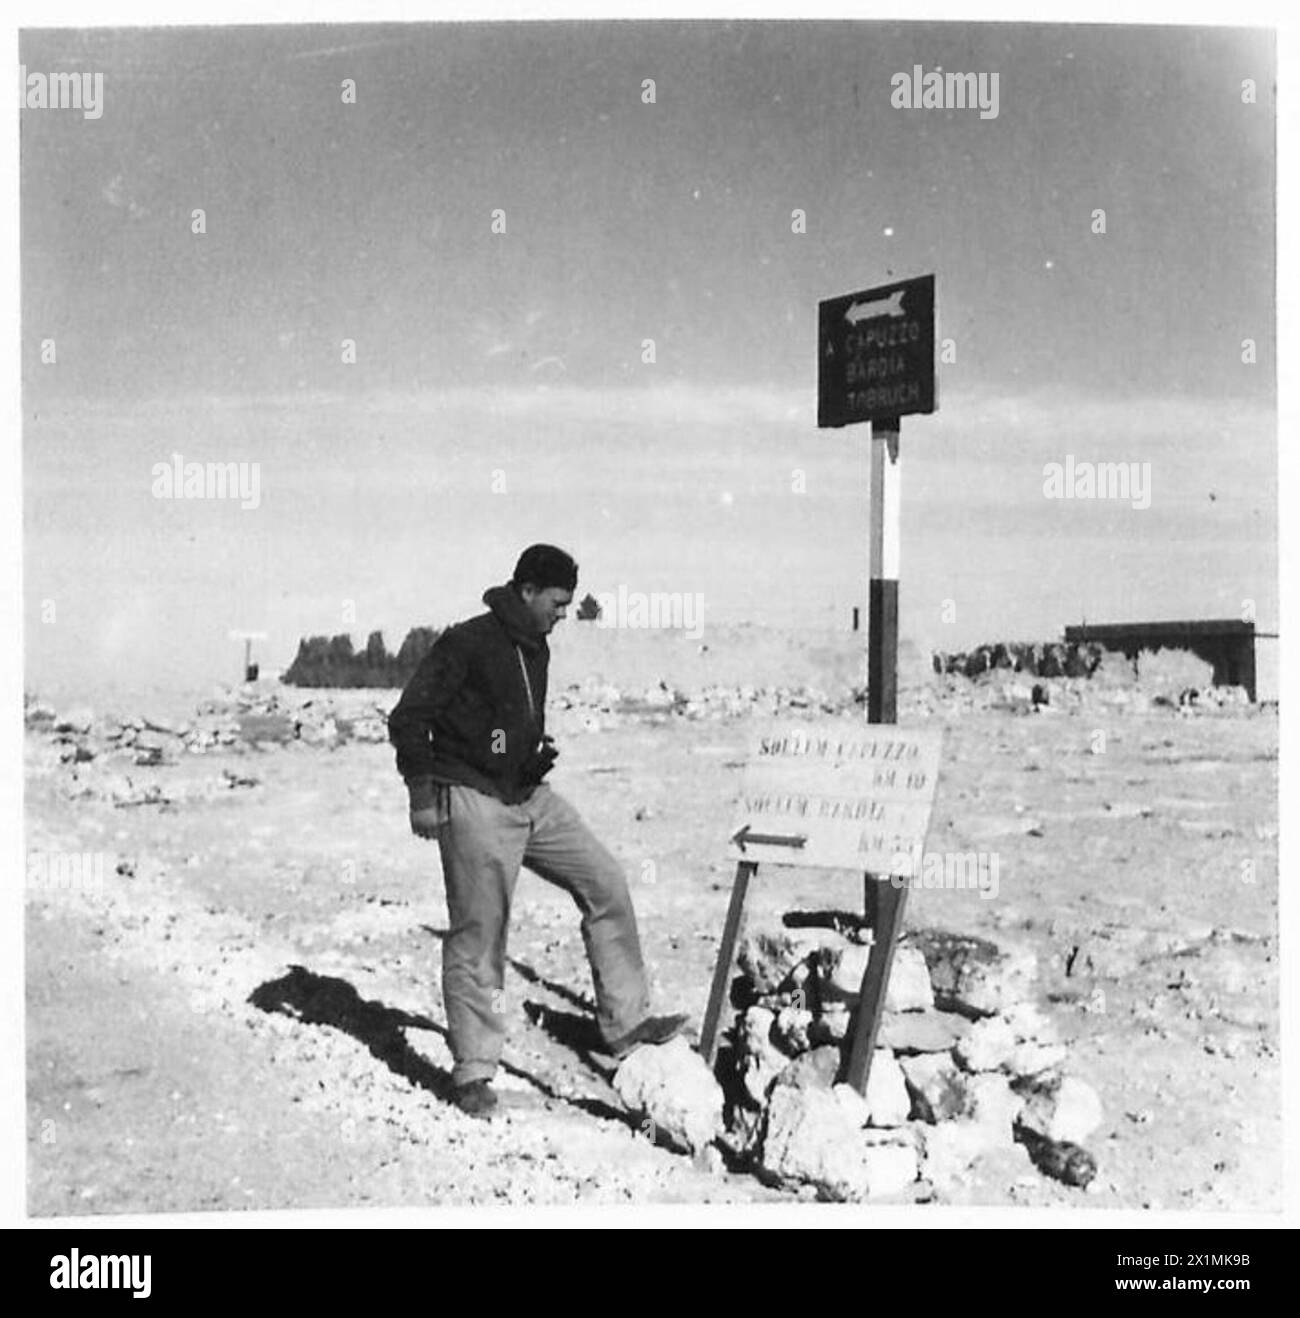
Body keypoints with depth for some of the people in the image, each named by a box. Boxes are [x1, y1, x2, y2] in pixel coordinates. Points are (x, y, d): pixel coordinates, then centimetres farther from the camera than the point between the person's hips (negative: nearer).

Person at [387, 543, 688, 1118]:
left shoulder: (536, 647, 11)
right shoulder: (466, 643, -15)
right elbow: (407, 719, -14)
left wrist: (539, 752, 11)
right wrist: (422, 793, -16)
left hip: (530, 798, 8)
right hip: (474, 804, -8)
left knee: (605, 882, 5)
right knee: (478, 935, -3)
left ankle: (624, 1023, 13)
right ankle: (473, 1071, 9)